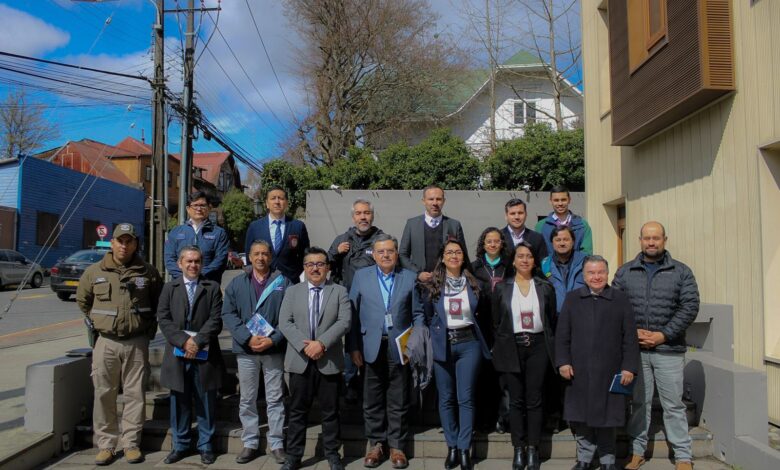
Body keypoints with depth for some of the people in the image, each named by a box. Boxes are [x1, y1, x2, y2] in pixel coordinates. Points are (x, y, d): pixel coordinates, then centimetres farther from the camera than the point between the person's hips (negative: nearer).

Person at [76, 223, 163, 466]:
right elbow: (82, 300, 17)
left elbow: (158, 303, 13)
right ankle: (106, 444, 17)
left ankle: (131, 443, 16)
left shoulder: (148, 272, 0)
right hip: (106, 342, 1)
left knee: (135, 394, 4)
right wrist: (96, 322, 10)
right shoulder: (94, 271, 2)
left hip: (137, 343, 0)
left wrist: (148, 326, 7)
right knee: (104, 394, 5)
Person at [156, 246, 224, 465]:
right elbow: (163, 319, 0)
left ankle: (205, 446, 17)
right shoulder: (169, 288, 10)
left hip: (205, 354, -1)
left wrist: (198, 341, -15)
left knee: (206, 403, 6)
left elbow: (216, 319, -4)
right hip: (177, 354, 2)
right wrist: (183, 341, -13)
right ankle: (180, 445, 22)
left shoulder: (213, 288, 4)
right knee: (179, 402, 10)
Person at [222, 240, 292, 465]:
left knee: (275, 399, 5)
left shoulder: (283, 281, 1)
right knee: (247, 400, 10)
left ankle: (276, 443, 16)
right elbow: (228, 314, 0)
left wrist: (273, 339, -15)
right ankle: (250, 443, 22)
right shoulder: (237, 283, 7)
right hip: (245, 349, 2)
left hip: (274, 349, -2)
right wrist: (247, 337, -13)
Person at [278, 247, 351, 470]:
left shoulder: (340, 291, 4)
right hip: (300, 360, 1)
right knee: (297, 410, 9)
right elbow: (285, 322, -1)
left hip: (329, 361, -1)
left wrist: (322, 343, -18)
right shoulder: (292, 291, 8)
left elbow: (344, 321, -7)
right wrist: (304, 346, -14)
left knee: (330, 411, 9)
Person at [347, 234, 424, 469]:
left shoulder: (410, 277, 3)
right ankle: (376, 444, 25)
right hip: (372, 348, 0)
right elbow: (352, 314, 1)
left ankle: (397, 446, 22)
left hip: (400, 348, 0)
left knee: (398, 402, 8)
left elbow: (418, 314, 4)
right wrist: (353, 347, -4)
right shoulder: (361, 276, 3)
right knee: (372, 401, 10)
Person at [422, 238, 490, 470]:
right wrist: (435, 334, 6)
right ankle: (452, 447, 18)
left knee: (466, 398, -1)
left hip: (469, 344, 0)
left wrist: (473, 331, 8)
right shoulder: (432, 285, 0)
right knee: (446, 398, 7)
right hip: (443, 345, 0)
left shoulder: (473, 283, 5)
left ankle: (464, 449, 7)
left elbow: (480, 313, 14)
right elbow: (427, 315, 10)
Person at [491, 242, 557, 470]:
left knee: (534, 400, 2)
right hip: (512, 348, 0)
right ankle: (518, 450, 14)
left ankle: (533, 450, 12)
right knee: (516, 400, 5)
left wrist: (550, 348, 3)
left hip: (538, 347, 0)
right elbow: (496, 322, 7)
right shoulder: (502, 288, 4)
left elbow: (552, 321, 9)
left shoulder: (545, 287, 6)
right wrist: (501, 348, 4)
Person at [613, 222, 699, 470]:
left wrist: (663, 335, -10)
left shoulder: (681, 272, 3)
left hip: (669, 350, -1)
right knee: (639, 402, 10)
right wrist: (632, 332, -9)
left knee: (673, 404, 4)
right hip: (634, 349, 1)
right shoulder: (625, 272, 7)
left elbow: (690, 307, -4)